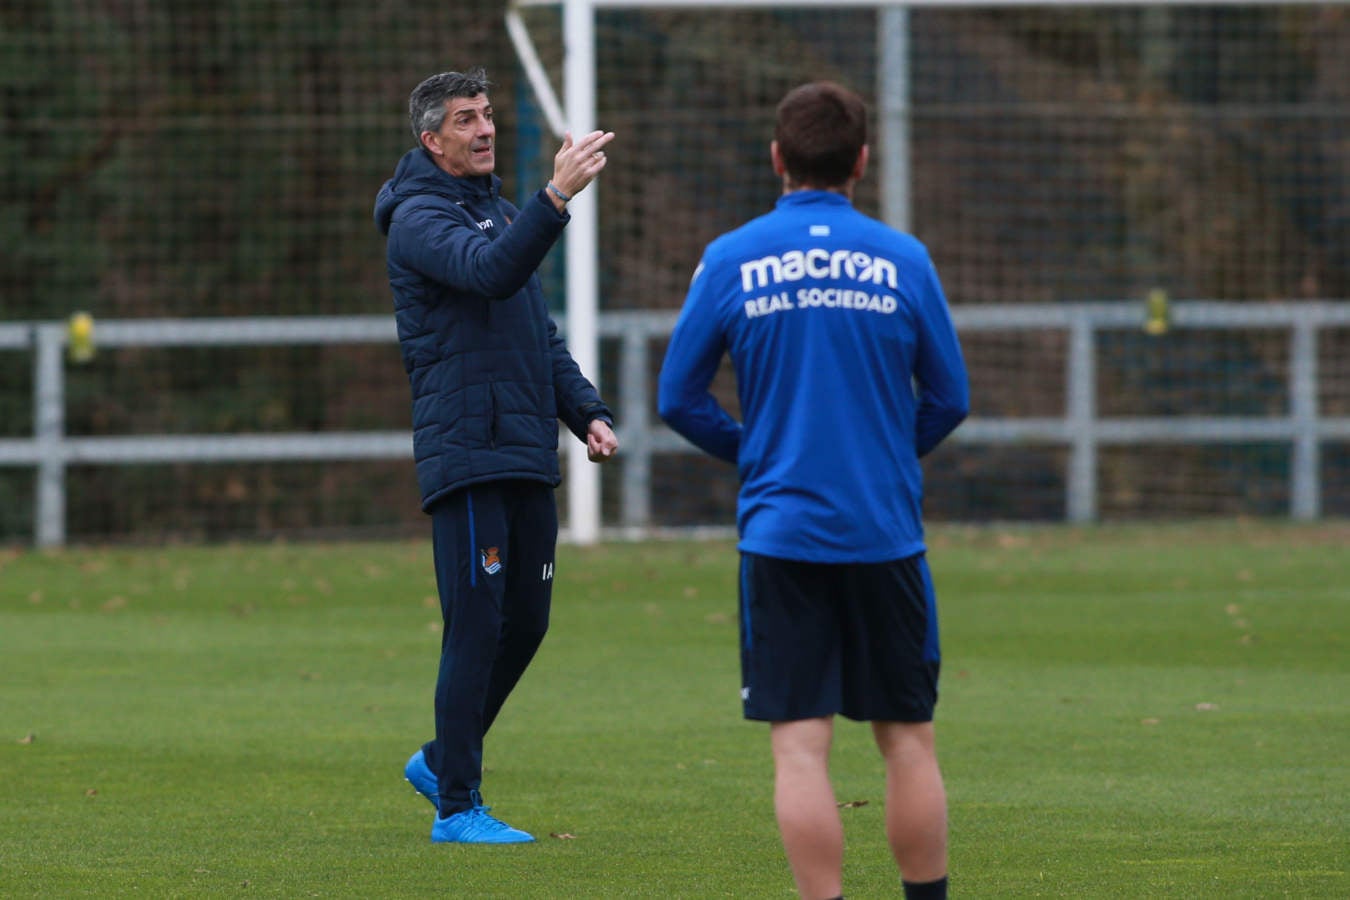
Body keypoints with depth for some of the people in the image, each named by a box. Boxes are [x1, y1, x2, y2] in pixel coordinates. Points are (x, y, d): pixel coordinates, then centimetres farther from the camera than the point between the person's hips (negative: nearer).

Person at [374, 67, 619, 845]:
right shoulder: (420, 218, -7)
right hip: (465, 454, -8)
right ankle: (457, 807, -2)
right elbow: (489, 271, -27)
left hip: (528, 459, 8)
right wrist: (558, 196, -36)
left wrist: (586, 412, 12)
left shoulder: (501, 213, 21)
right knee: (477, 629, -8)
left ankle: (444, 761, 27)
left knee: (524, 623, 11)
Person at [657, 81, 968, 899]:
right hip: (886, 530, 1)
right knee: (908, 738, 9)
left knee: (800, 743, -2)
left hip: (780, 533, -1)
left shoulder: (730, 260, -1)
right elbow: (948, 399, 6)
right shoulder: (902, 259, 0)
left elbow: (679, 399, 4)